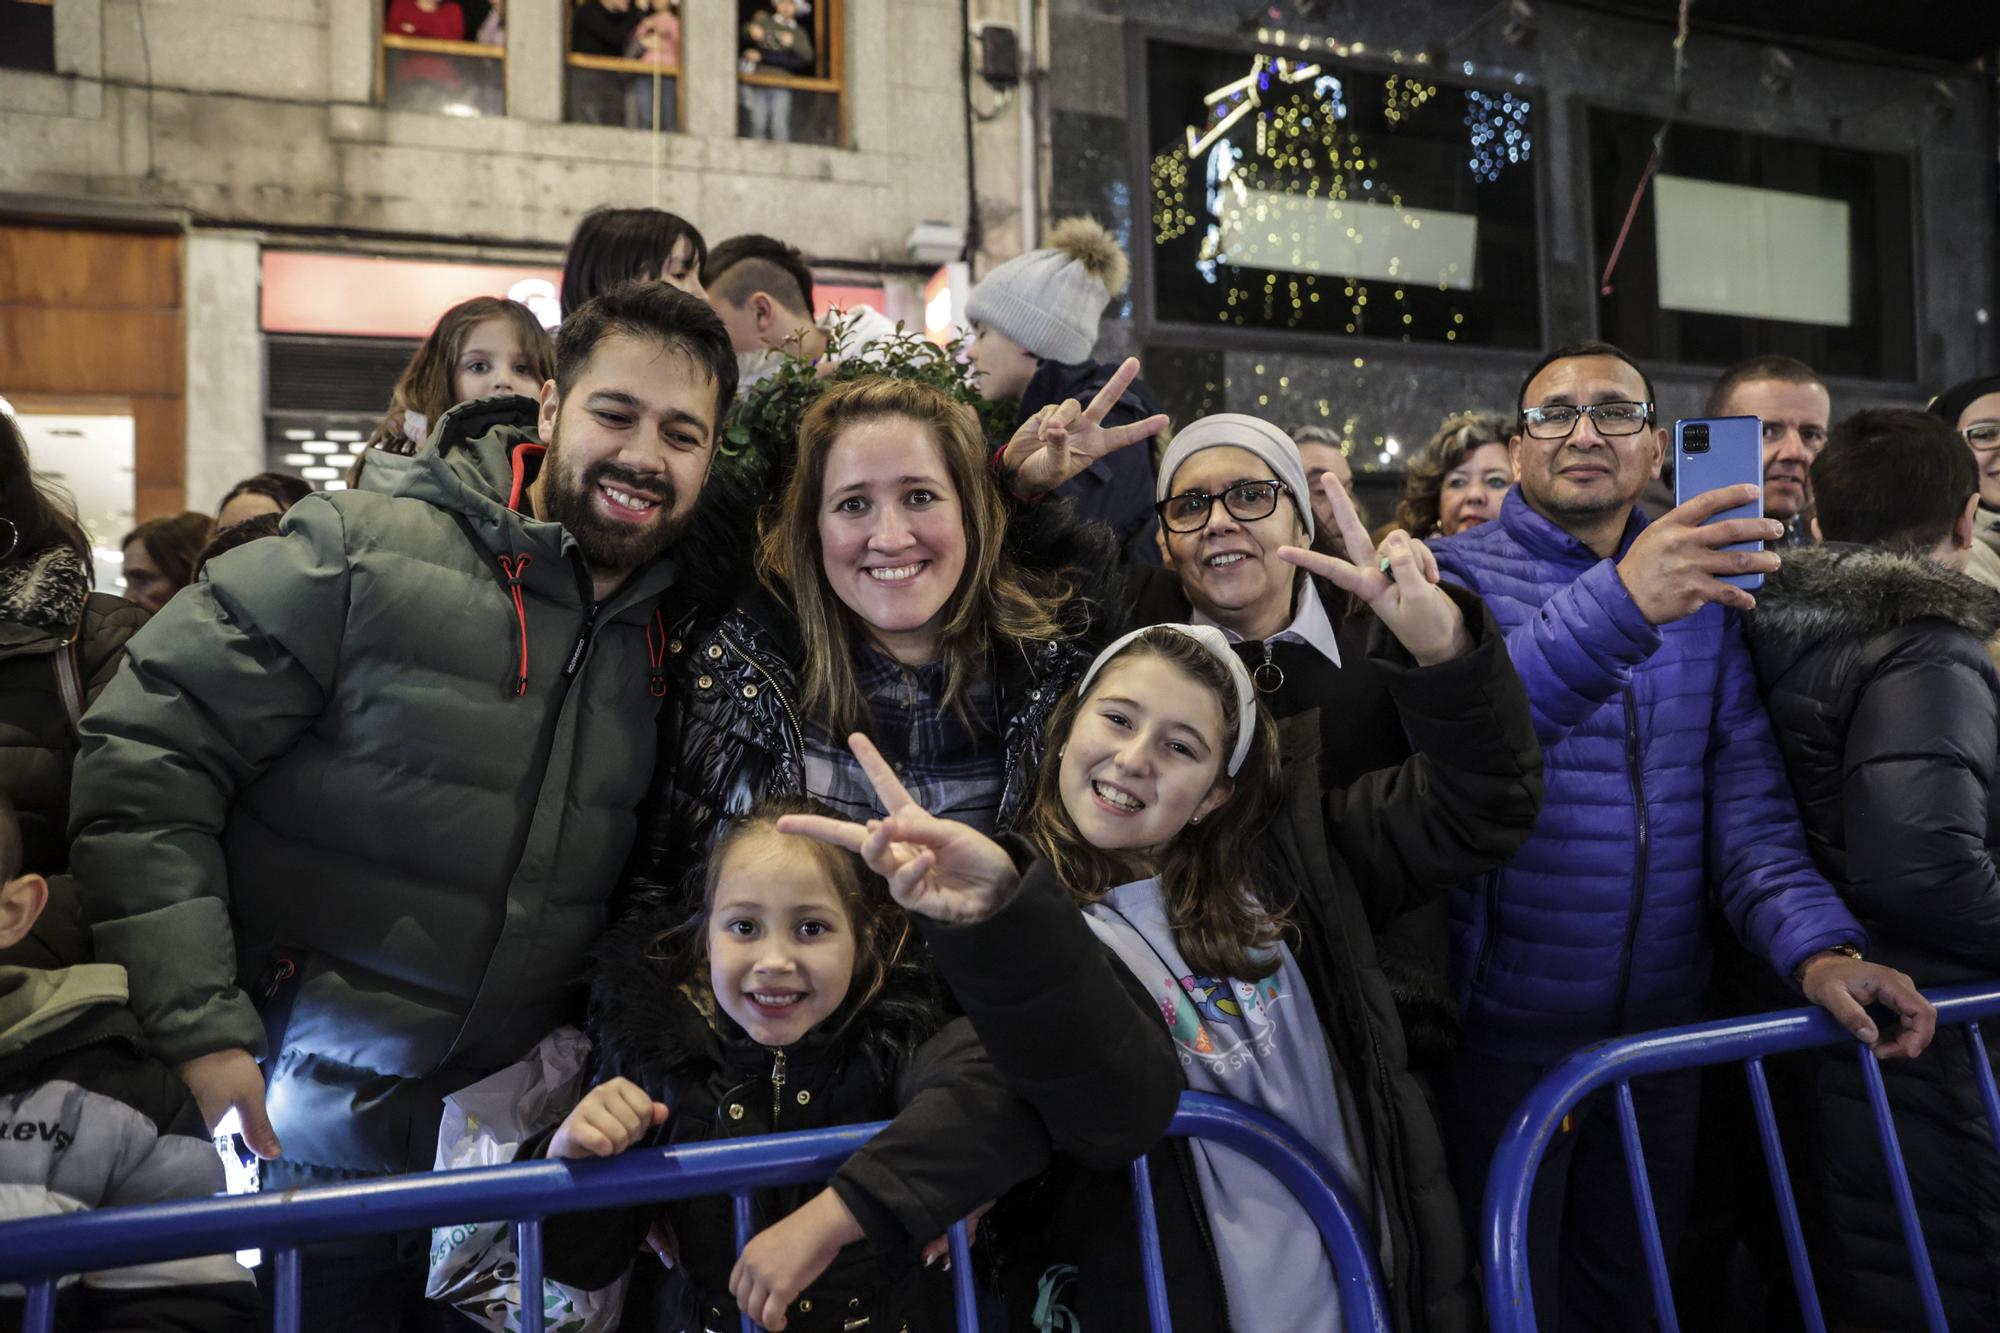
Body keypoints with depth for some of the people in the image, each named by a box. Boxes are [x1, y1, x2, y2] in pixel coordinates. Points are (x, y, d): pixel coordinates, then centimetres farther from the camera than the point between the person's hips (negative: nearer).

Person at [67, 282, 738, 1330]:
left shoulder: (684, 621, 0)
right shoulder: (363, 548, -14)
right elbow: (145, 755, -14)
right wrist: (200, 1025, -18)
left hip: (508, 1109, 4)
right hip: (312, 1091, -3)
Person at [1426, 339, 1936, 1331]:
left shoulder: (1702, 592, 8)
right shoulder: (1454, 576, -8)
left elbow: (1745, 796, 2)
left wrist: (1816, 947, -14)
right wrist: (1618, 603, -38)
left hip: (1660, 1028, 5)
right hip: (1504, 1034, -4)